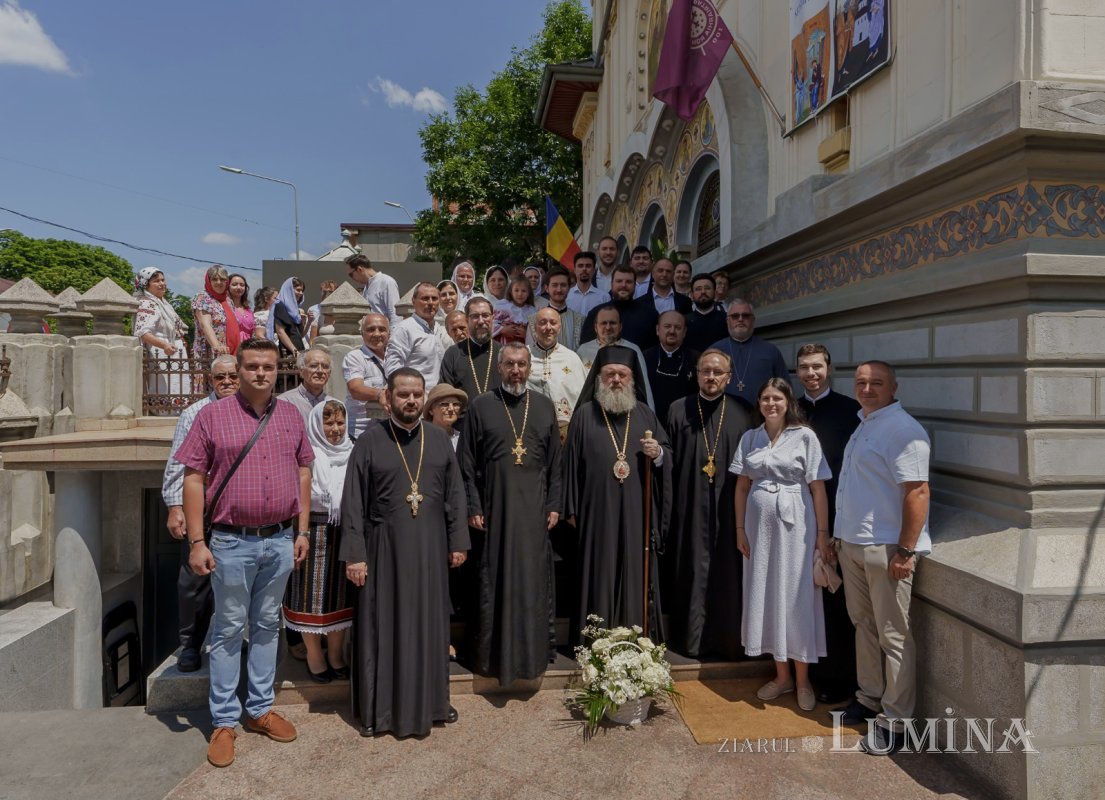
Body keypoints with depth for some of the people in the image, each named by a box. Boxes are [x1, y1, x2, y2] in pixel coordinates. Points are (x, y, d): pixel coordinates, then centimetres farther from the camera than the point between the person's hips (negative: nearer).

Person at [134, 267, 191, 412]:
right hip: (160, 358, -9)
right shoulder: (146, 304, -9)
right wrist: (164, 345, -35)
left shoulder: (163, 303, 20)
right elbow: (143, 332, -23)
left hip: (174, 359, 9)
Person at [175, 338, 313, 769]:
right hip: (232, 542, -3)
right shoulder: (212, 415, -5)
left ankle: (260, 708, 30)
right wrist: (196, 542, -10)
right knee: (229, 630, 8)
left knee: (267, 625, 15)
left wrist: (302, 531, 6)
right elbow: (193, 480, -6)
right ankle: (224, 721, 22)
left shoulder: (291, 416, 5)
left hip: (280, 540, 3)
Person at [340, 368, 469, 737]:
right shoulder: (369, 441, -6)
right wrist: (354, 554, -9)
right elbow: (353, 503, -6)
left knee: (429, 624, 12)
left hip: (430, 548, 3)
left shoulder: (439, 439, 3)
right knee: (381, 626, 7)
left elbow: (455, 494, 7)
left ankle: (431, 700, 28)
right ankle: (378, 707, 22)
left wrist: (458, 541, 4)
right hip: (383, 548, -2)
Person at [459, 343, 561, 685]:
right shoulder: (481, 406, 1)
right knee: (495, 581, 5)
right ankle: (495, 654, 19)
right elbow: (467, 463, 0)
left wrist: (554, 504, 2)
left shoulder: (544, 406, 7)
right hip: (495, 506, -1)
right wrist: (473, 508, -5)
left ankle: (533, 650, 21)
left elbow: (555, 461, 8)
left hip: (535, 506, 2)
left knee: (534, 578, 7)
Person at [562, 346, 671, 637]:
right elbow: (571, 462, 2)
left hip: (637, 512, 2)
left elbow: (668, 453, 14)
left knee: (636, 573, 6)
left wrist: (659, 454, -10)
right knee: (601, 573, 2)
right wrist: (572, 509, -1)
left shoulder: (645, 414, 11)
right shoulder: (585, 415, 3)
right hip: (599, 511, -2)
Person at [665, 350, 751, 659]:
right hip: (689, 507, 0)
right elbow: (667, 461, 2)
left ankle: (729, 640, 20)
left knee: (727, 573, 6)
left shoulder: (740, 414, 5)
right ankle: (692, 639, 18)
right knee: (692, 571, 5)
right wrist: (667, 504, -4)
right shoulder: (678, 410, 4)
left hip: (728, 509, 1)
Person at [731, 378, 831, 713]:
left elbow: (818, 489, -5)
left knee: (797, 597, 4)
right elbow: (742, 487, 7)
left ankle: (802, 679, 19)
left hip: (795, 525, -3)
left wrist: (823, 533, -9)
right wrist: (740, 529, 3)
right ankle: (781, 675, 24)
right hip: (760, 525, 4)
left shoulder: (805, 437, -4)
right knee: (766, 596, 9)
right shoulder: (750, 438, 6)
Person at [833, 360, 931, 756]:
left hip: (886, 548, -9)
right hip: (853, 544, 9)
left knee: (893, 635, 2)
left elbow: (918, 491, -20)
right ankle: (869, 698, 32)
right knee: (863, 624, 17)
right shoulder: (864, 426, 15)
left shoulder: (902, 430, -15)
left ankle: (894, 720, 13)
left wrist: (906, 551, -22)